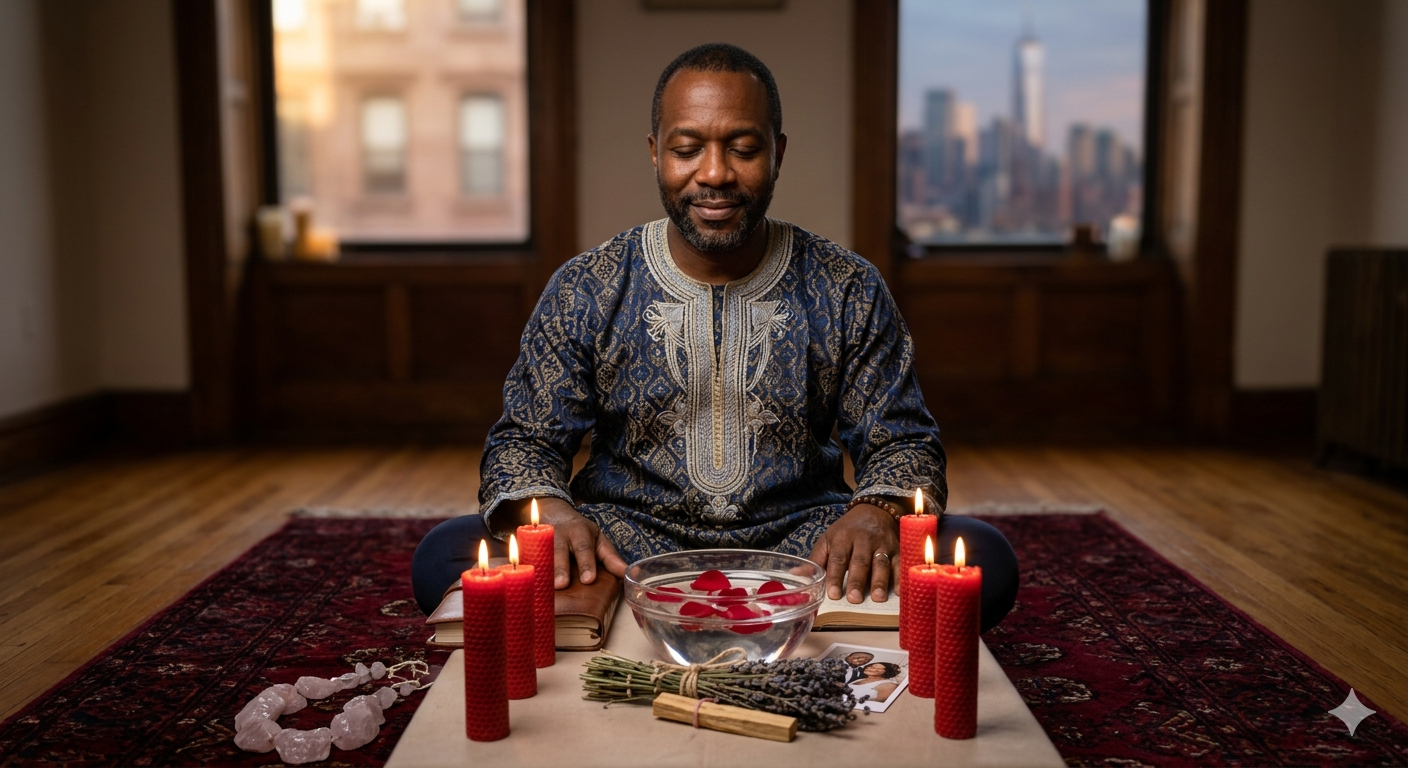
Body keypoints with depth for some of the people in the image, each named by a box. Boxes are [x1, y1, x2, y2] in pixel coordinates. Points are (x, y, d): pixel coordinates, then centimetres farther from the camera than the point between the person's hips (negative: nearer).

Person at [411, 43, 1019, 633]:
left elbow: (902, 444, 4)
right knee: (443, 557, -25)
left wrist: (877, 513, -21)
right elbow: (523, 442, 3)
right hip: (628, 541, 0)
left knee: (984, 558, -25)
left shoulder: (848, 292, 2)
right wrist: (549, 512, -22)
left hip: (799, 541, 1)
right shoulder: (583, 291, 2)